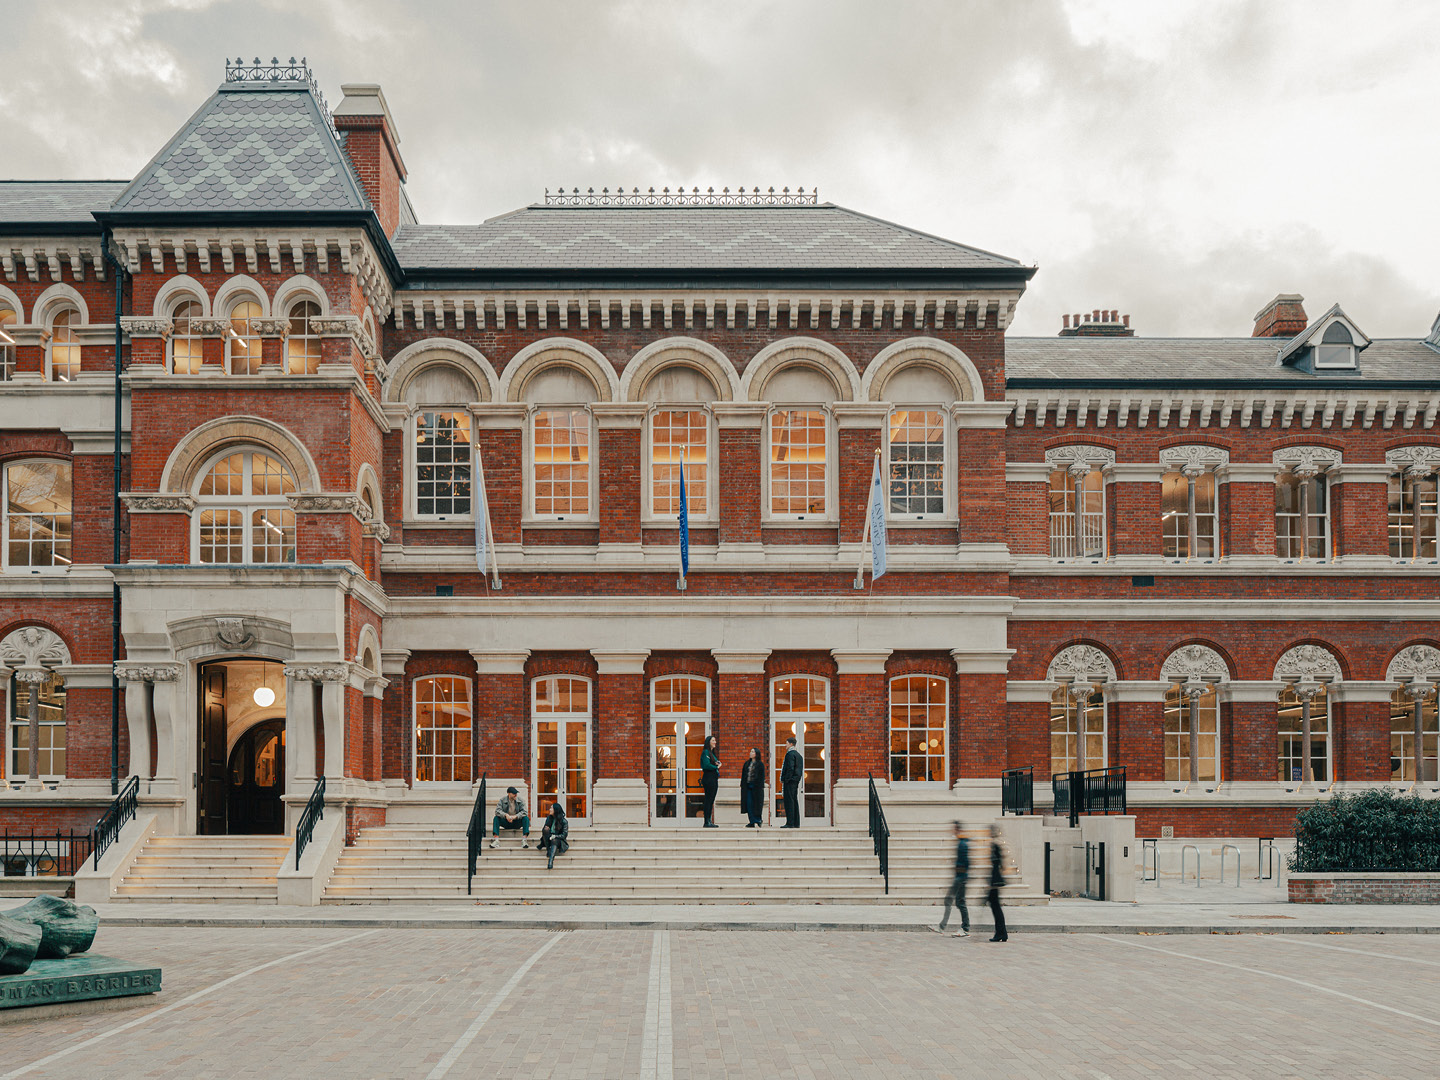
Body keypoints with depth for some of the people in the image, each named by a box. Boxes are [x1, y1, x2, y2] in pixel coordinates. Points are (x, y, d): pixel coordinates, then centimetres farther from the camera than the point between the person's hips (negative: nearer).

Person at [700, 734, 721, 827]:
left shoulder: (712, 753, 20)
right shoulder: (706, 752, -8)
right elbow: (706, 765, -20)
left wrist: (718, 763, -1)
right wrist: (716, 767, -7)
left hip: (714, 779, 9)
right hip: (708, 778, -9)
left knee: (711, 801, 9)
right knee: (708, 800, -9)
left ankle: (709, 821, 11)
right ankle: (707, 822, -8)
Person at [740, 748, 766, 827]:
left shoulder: (760, 764, -1)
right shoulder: (747, 763, 14)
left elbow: (762, 776, -4)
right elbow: (743, 775, 15)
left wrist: (761, 786, -12)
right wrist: (742, 785, 7)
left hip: (756, 787, -5)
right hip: (747, 786, 5)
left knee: (756, 804, -3)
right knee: (749, 804, 1)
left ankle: (758, 821, 4)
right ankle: (752, 822, 5)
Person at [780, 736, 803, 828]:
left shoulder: (790, 754, -11)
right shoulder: (798, 754, 18)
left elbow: (790, 768, -19)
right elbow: (801, 769, 20)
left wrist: (785, 780, -17)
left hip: (790, 781, -10)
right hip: (796, 781, 10)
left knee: (789, 801, -10)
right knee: (795, 801, 10)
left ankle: (790, 823, -12)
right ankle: (796, 823, 11)